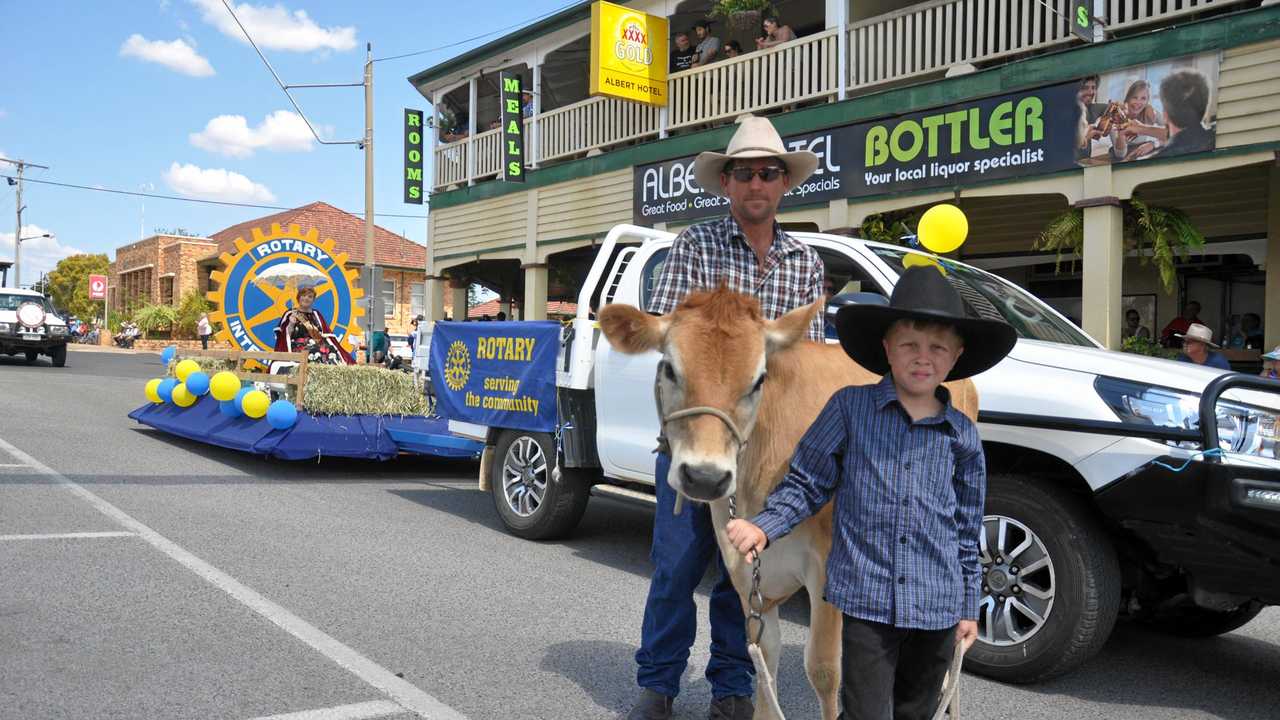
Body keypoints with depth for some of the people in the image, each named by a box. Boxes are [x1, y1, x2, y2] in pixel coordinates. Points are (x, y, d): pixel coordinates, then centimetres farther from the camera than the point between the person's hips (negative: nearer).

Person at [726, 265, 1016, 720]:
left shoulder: (962, 435, 4)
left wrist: (969, 607, 14)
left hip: (938, 609, 3)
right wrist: (763, 528, -13)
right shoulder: (849, 408, -4)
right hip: (867, 601, -3)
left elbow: (967, 529, 11)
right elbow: (806, 483, 2)